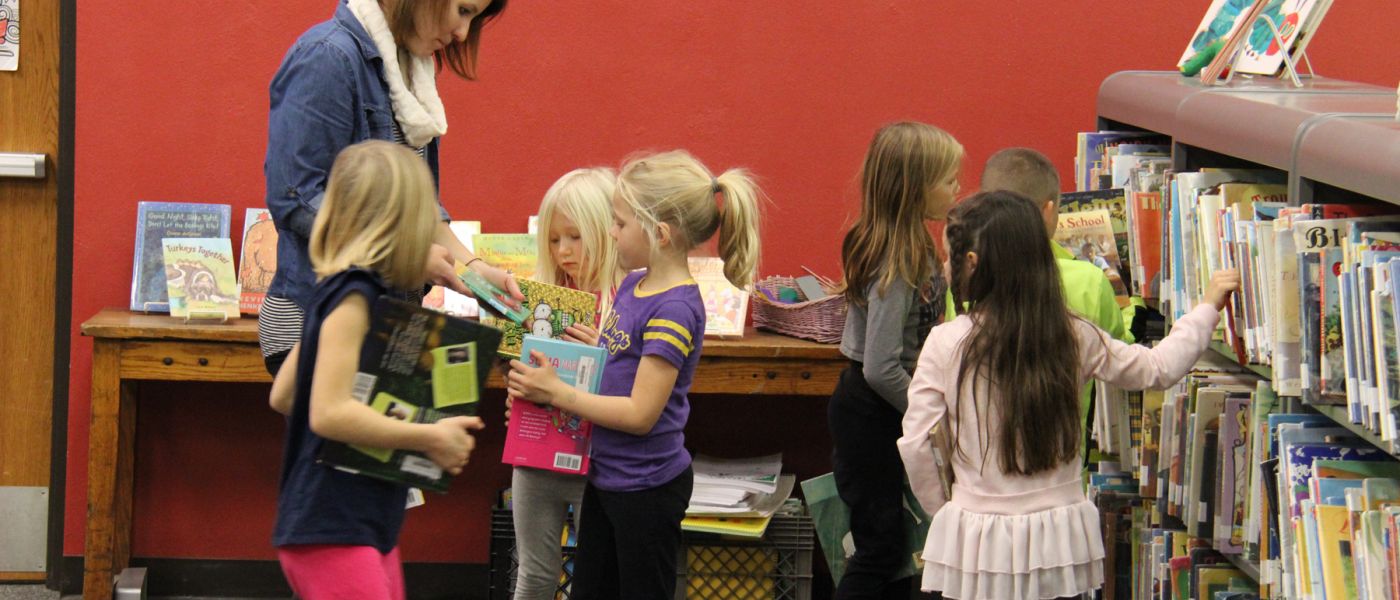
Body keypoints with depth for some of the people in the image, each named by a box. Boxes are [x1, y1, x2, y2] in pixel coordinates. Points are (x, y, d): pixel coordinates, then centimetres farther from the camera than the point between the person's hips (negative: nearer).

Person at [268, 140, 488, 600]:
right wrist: (429, 438, -16)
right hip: (334, 532, -10)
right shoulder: (353, 298, -16)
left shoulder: (334, 292, 13)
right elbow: (329, 413, -24)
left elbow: (282, 396, 18)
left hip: (370, 527, 10)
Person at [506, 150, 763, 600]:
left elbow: (640, 414, -24)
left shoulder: (674, 309, -22)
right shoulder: (633, 284, 5)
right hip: (606, 475, 9)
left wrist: (555, 392, -19)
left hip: (647, 488, -9)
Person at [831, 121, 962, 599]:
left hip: (882, 412, 9)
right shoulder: (897, 267, -24)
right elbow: (881, 369, -27)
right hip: (869, 414, -9)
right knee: (880, 547, -2)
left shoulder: (914, 250, 5)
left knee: (892, 544, 16)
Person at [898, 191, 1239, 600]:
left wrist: (940, 509, 9)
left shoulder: (945, 344, -9)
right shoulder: (1074, 337, -1)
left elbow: (914, 445, -7)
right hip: (1057, 539, 3)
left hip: (976, 536, -3)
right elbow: (1160, 369, 10)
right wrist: (1207, 309, 24)